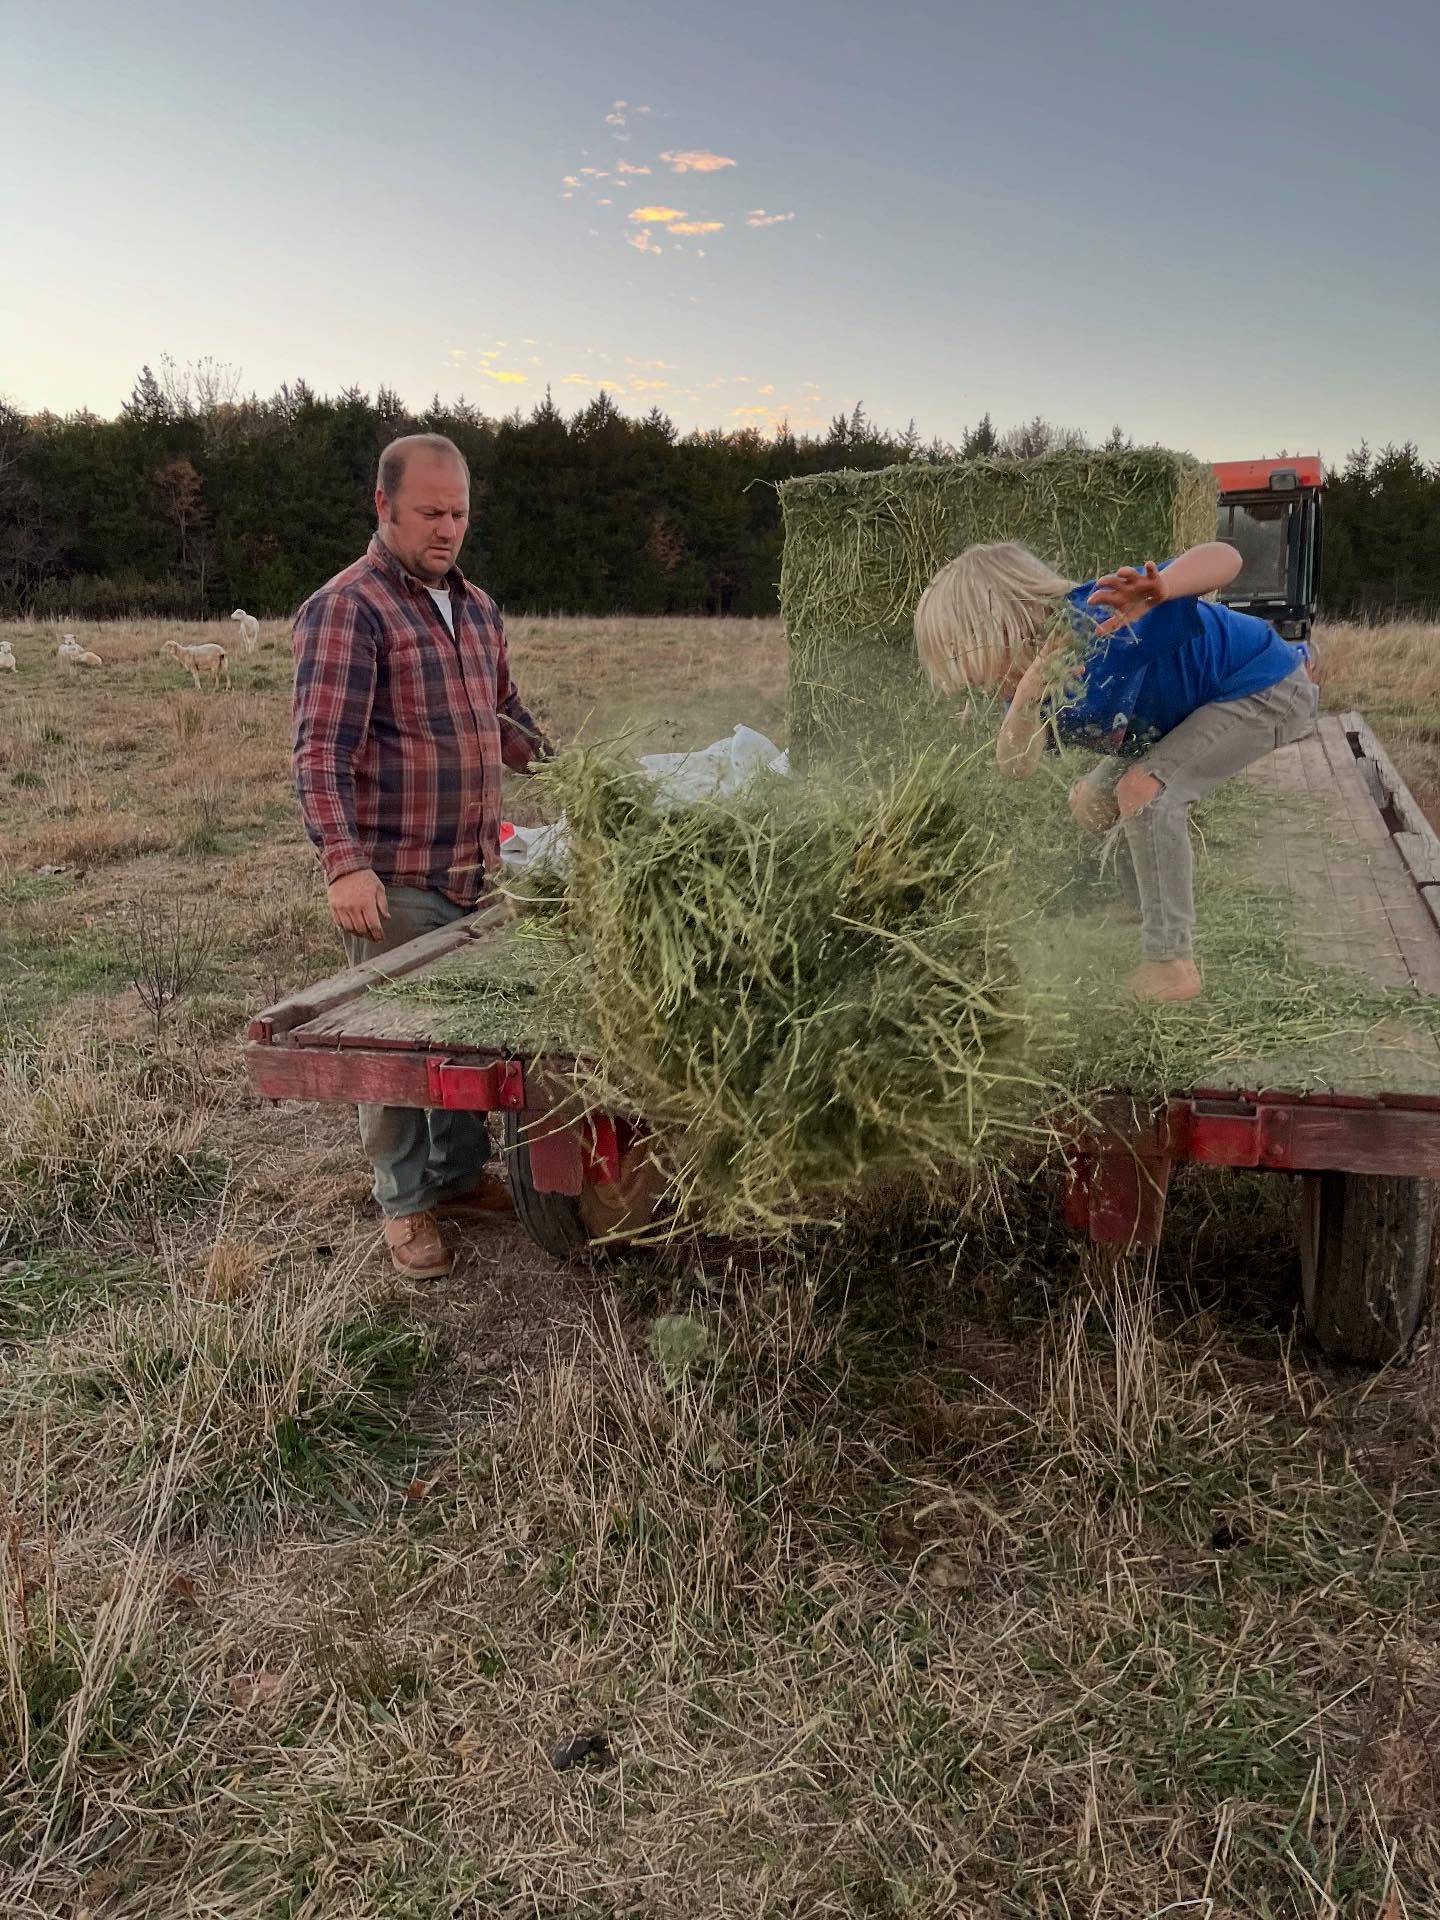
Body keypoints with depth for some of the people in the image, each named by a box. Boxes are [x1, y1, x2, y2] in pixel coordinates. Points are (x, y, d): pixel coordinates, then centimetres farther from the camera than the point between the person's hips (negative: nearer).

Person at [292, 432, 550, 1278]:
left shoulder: (478, 607, 15)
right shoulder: (347, 608, -10)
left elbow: (508, 721, 25)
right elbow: (321, 750, -17)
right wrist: (345, 863, -28)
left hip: (479, 869, 7)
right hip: (393, 881, -7)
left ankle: (461, 1173, 33)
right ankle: (406, 1202, 20)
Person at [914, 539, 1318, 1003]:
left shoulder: (1101, 618, -34)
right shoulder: (1037, 675, -8)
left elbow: (1224, 556, -39)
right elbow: (1017, 766, -19)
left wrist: (1160, 588, -60)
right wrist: (1026, 699, -38)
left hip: (1269, 688, -9)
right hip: (1204, 704, 9)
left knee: (1144, 789, -25)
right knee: (1092, 801, 10)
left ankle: (1171, 967, -17)